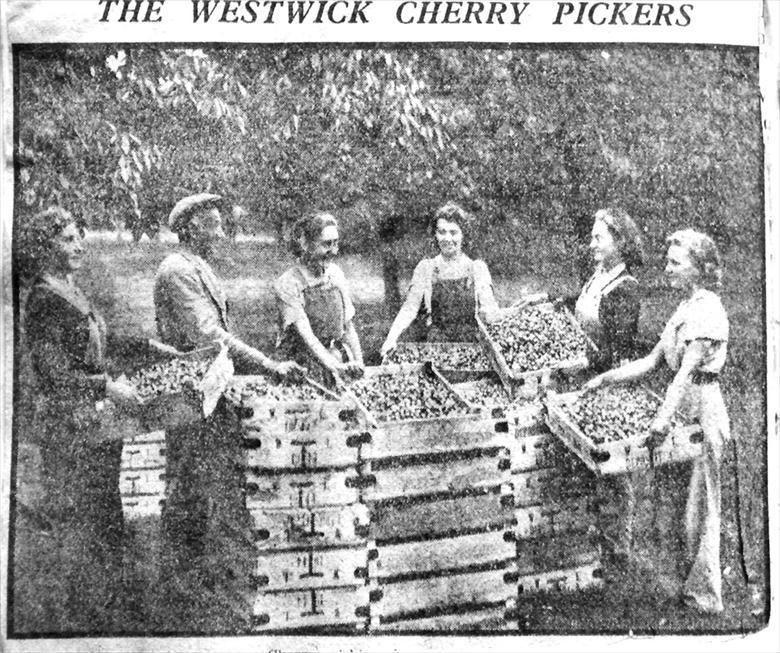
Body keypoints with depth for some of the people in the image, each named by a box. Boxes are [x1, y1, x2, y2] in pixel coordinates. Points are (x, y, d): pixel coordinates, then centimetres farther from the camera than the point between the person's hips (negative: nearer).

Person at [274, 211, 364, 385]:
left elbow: (348, 327, 10)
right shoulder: (288, 284, -10)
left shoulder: (336, 274, 6)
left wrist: (358, 362, -2)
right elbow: (305, 333, -19)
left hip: (337, 359, 5)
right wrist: (335, 367, -30)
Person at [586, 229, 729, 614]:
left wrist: (664, 416, -37)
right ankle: (682, 582, 25)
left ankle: (703, 596, 10)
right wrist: (605, 379, 10)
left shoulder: (707, 309, -14)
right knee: (680, 501, 14)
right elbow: (652, 362, 16)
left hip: (700, 411, -9)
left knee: (697, 505, -1)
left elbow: (688, 368, -27)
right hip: (682, 407, 9)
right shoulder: (686, 308, 15)